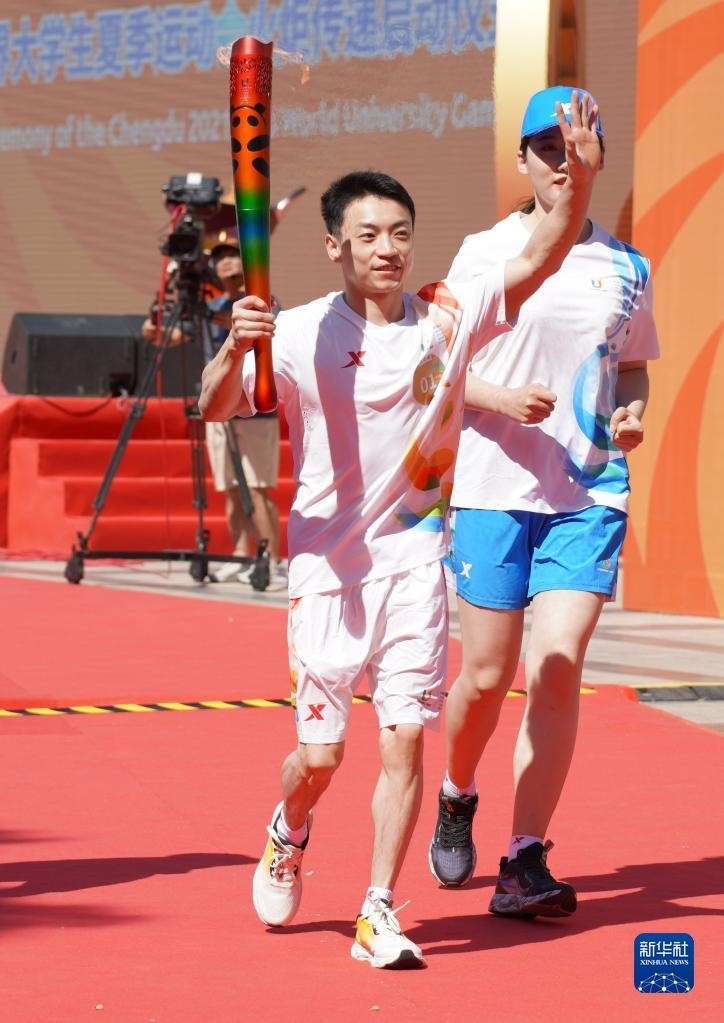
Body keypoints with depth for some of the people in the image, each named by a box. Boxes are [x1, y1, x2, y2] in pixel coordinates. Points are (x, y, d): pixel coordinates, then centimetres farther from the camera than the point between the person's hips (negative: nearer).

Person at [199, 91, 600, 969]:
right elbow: (214, 411, -11)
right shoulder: (300, 335, -6)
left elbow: (537, 261, -8)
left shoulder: (447, 317, 0)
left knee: (405, 737, -6)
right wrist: (235, 347, -31)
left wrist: (579, 180, -24)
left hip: (414, 554, 2)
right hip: (327, 560, -2)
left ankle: (378, 913, 2)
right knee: (322, 750, 1)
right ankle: (287, 835, 35)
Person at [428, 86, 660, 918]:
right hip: (493, 486, -1)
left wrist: (631, 413, -1)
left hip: (589, 493, 1)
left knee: (557, 670, -10)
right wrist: (494, 397, -16)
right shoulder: (483, 253, 1)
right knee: (487, 674, 4)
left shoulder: (624, 267, 8)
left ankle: (525, 863, -7)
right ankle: (456, 797, 35)